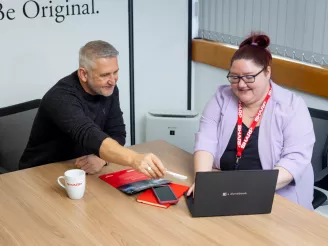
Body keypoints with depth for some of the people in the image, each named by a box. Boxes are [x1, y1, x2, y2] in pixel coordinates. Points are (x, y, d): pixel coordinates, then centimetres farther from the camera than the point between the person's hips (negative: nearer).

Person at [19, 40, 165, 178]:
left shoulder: (108, 89, -4)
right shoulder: (62, 97, -26)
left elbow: (117, 134, -3)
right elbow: (89, 136, -41)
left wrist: (102, 158, -25)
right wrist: (134, 159, -56)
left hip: (78, 171, 6)